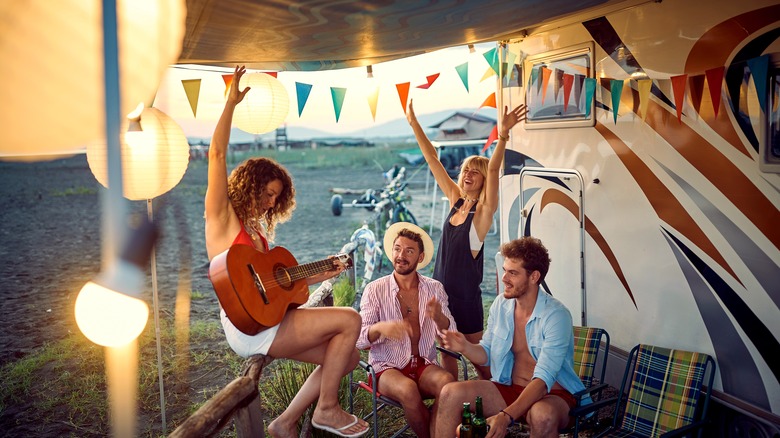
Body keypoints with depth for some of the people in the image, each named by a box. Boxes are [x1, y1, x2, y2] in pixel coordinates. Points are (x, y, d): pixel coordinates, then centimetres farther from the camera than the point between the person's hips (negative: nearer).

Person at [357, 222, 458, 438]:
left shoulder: (434, 288, 4)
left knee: (447, 382, -30)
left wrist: (438, 317, -27)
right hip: (387, 367, -2)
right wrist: (380, 328, -32)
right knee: (408, 390, -32)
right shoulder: (375, 289, -3)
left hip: (424, 365, 2)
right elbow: (359, 339, -9)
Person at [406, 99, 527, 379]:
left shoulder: (484, 209, -10)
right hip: (441, 290, 6)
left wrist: (503, 134, -40)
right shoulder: (455, 199, 4)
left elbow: (493, 169, -26)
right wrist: (413, 122, 4)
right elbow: (432, 159, 4)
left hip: (466, 295, -5)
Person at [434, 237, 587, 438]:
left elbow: (543, 379, -25)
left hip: (553, 394, -5)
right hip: (510, 389, 5)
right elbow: (487, 354, 10)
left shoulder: (556, 315, -19)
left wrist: (507, 416, -36)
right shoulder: (501, 304, 0)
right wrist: (465, 347, -14)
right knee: (450, 393, -17)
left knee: (542, 415, -40)